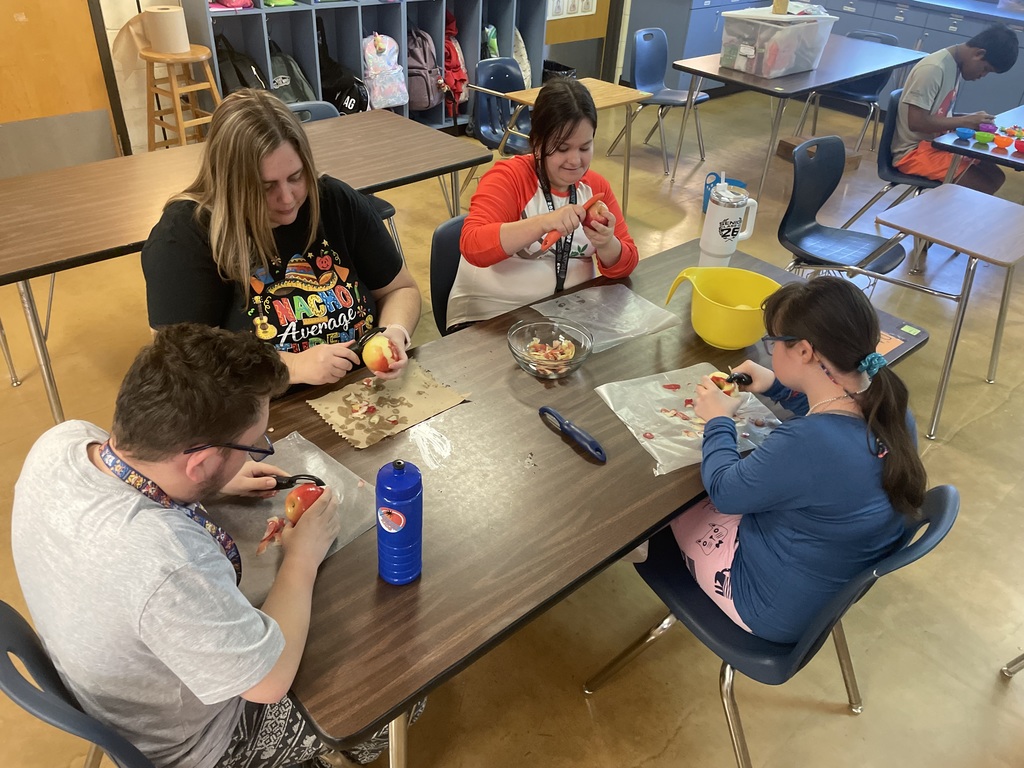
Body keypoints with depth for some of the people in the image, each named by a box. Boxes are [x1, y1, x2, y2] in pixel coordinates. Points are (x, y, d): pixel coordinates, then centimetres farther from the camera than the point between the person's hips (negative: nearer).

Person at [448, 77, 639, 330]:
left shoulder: (597, 187, 5)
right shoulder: (508, 177, -10)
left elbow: (624, 265, 4)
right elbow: (473, 246, -24)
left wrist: (606, 244, -19)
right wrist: (543, 222, -35)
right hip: (491, 317, -5)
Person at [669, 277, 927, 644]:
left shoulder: (805, 444, -40)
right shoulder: (889, 407, -15)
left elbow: (723, 492, -20)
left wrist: (719, 421, -5)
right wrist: (779, 387, 6)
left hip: (779, 612, -7)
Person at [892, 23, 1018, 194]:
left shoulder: (956, 64, 8)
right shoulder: (933, 69, -21)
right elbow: (916, 121, -25)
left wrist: (971, 118, -2)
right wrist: (966, 121, -20)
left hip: (938, 143, 10)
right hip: (914, 151, -10)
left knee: (995, 178, 6)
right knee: (984, 187, -17)